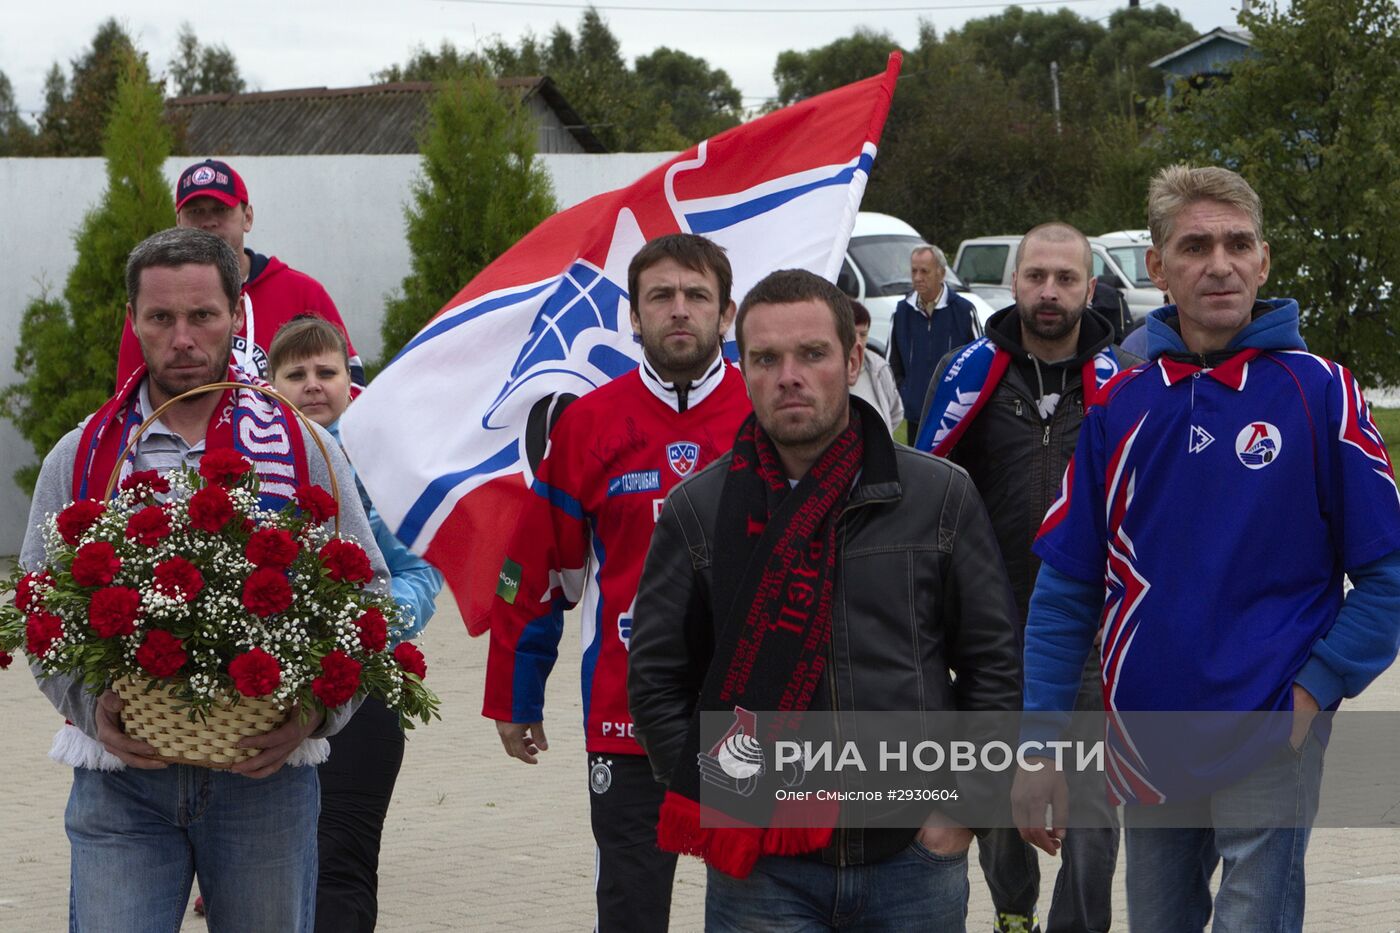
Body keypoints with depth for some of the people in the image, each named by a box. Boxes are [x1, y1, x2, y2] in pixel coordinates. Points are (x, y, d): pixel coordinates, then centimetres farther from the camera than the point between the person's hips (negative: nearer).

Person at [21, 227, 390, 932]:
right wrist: (91, 706, -12)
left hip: (263, 774, 0)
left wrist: (316, 709, -12)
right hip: (122, 779, 0)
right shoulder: (79, 458, 8)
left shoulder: (302, 450, 6)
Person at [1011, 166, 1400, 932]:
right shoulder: (1121, 407, 3)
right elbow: (1066, 589, 5)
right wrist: (1038, 743, 1)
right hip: (1142, 746, 4)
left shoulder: (1319, 393, -6)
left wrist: (1315, 690, -13)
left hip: (1269, 746, -4)